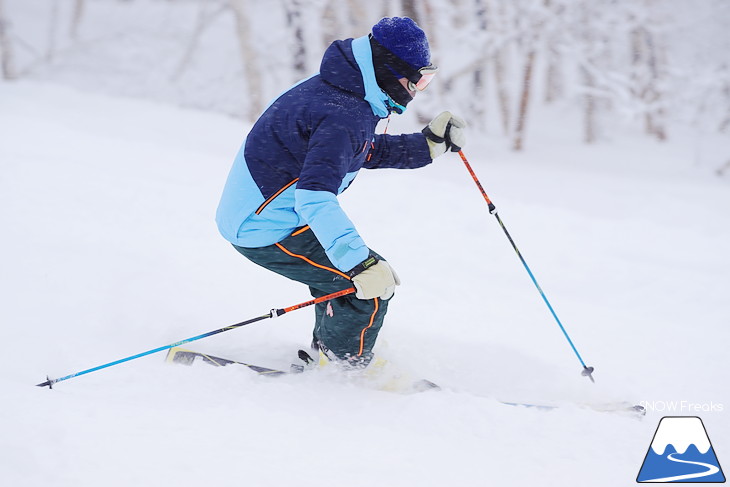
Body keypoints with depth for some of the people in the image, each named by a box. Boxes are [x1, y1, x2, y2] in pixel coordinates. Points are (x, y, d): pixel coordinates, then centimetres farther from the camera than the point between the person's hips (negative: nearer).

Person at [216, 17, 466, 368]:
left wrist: (430, 144, 12)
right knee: (374, 286, -10)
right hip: (269, 231, -11)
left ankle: (326, 354, 37)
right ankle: (345, 372, 8)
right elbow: (314, 196, -37)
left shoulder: (343, 93, 7)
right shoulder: (342, 116, -25)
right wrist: (360, 263, -42)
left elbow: (370, 152, 25)